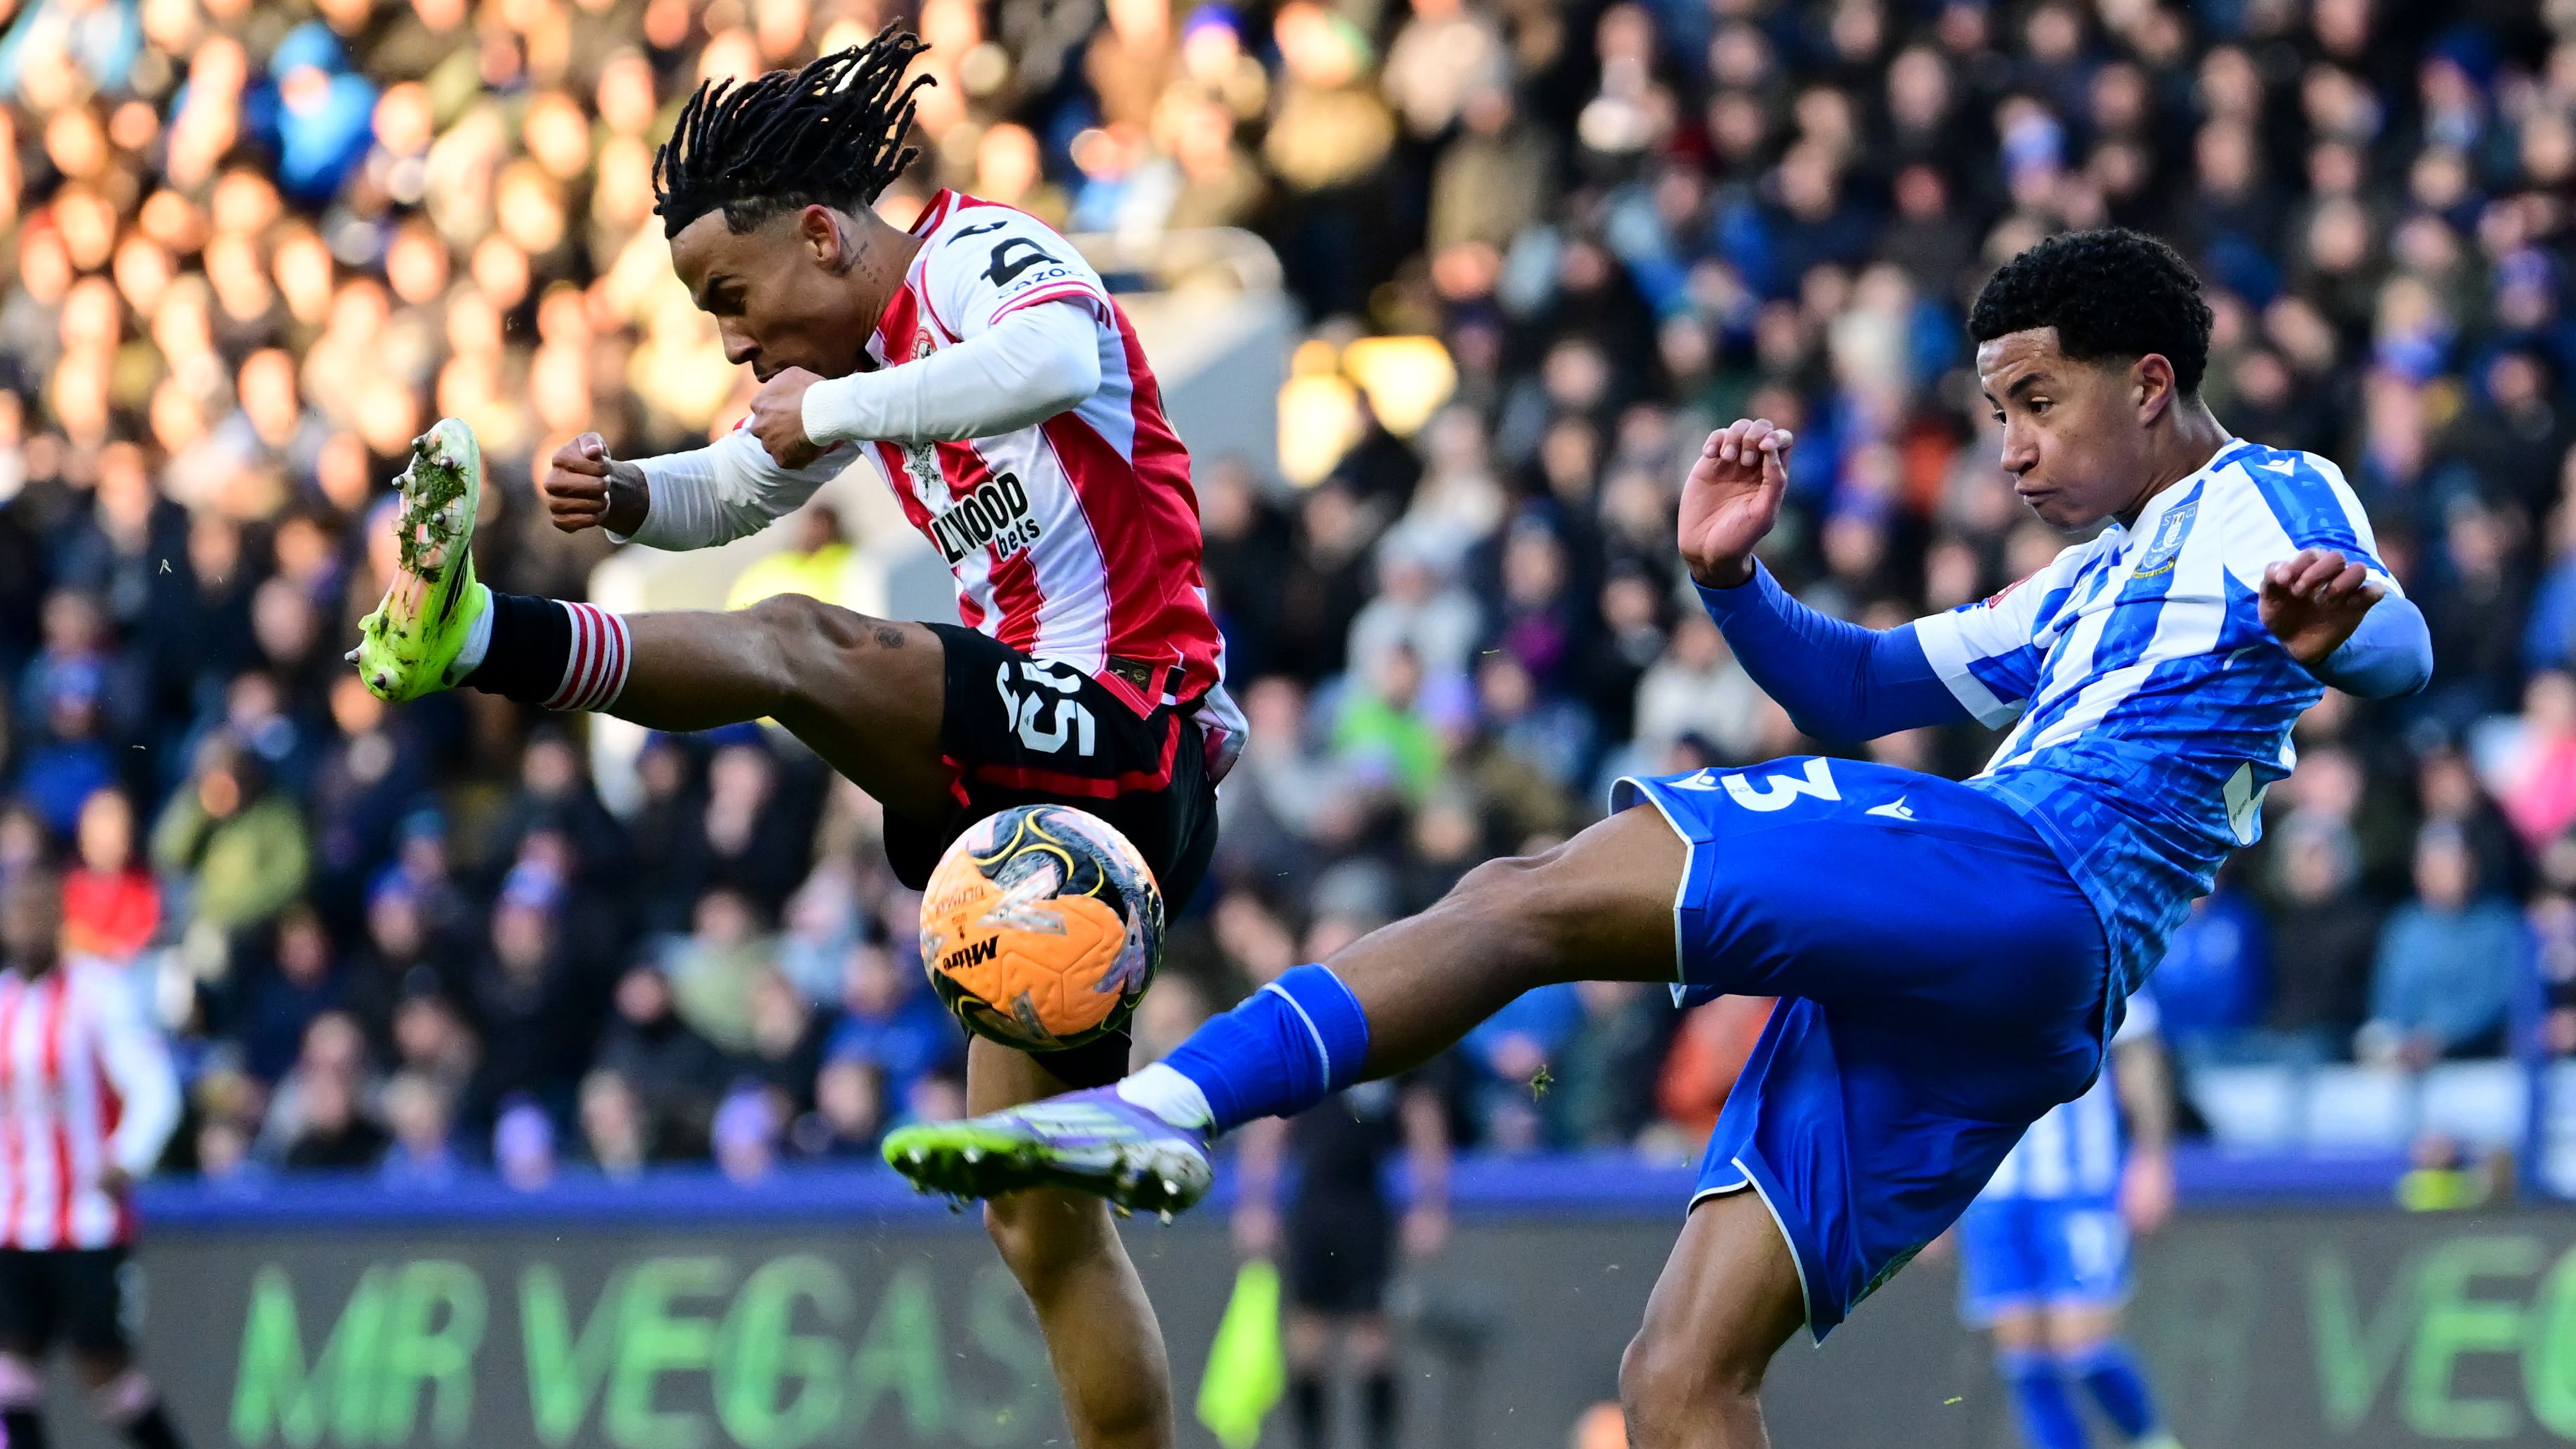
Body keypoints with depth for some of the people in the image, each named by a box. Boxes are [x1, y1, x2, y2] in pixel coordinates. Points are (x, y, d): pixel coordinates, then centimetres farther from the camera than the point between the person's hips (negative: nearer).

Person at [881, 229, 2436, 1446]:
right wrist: (1733, 579, 17)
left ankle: (1169, 1106, -35)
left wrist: (2335, 628, -36)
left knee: (1525, 902, -20)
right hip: (1942, 1016, 9)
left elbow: (2405, 650, -12)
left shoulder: (2270, 501, 9)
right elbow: (1855, 687, 37)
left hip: (2008, 882, -9)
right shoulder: (2091, 590, 37)